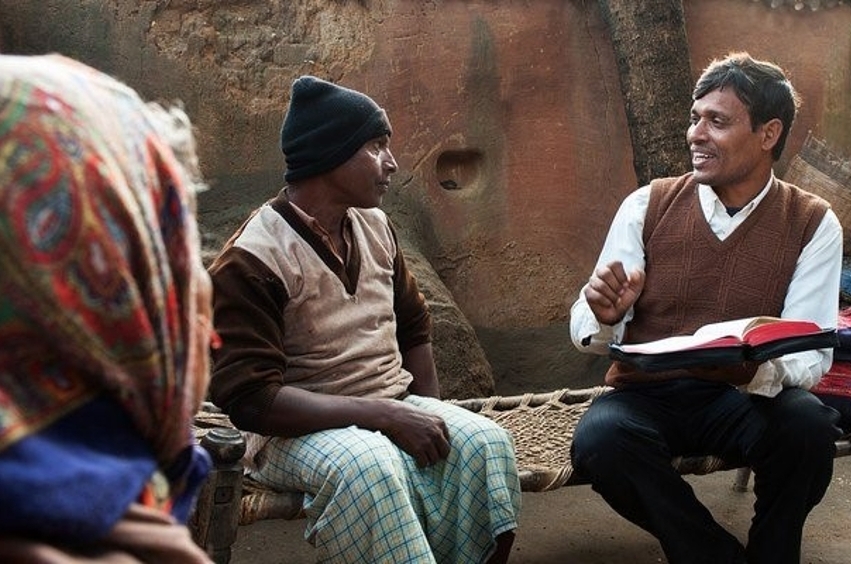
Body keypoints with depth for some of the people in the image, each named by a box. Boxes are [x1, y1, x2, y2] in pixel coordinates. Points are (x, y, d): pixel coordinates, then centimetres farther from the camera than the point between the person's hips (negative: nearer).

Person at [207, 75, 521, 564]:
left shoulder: (376, 226, 6)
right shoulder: (250, 261, -16)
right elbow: (250, 398, -22)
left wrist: (431, 416, 3)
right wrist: (382, 415, -25)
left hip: (394, 407, 6)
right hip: (301, 428, -6)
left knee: (485, 442, -22)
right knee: (369, 465, -37)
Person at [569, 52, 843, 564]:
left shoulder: (813, 225, -2)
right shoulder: (647, 206, -1)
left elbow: (811, 353, -10)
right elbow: (587, 334, -2)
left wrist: (755, 370, -33)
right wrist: (605, 315, -28)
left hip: (749, 396, 0)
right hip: (646, 393, 1)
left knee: (808, 425, -32)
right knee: (599, 438, -32)